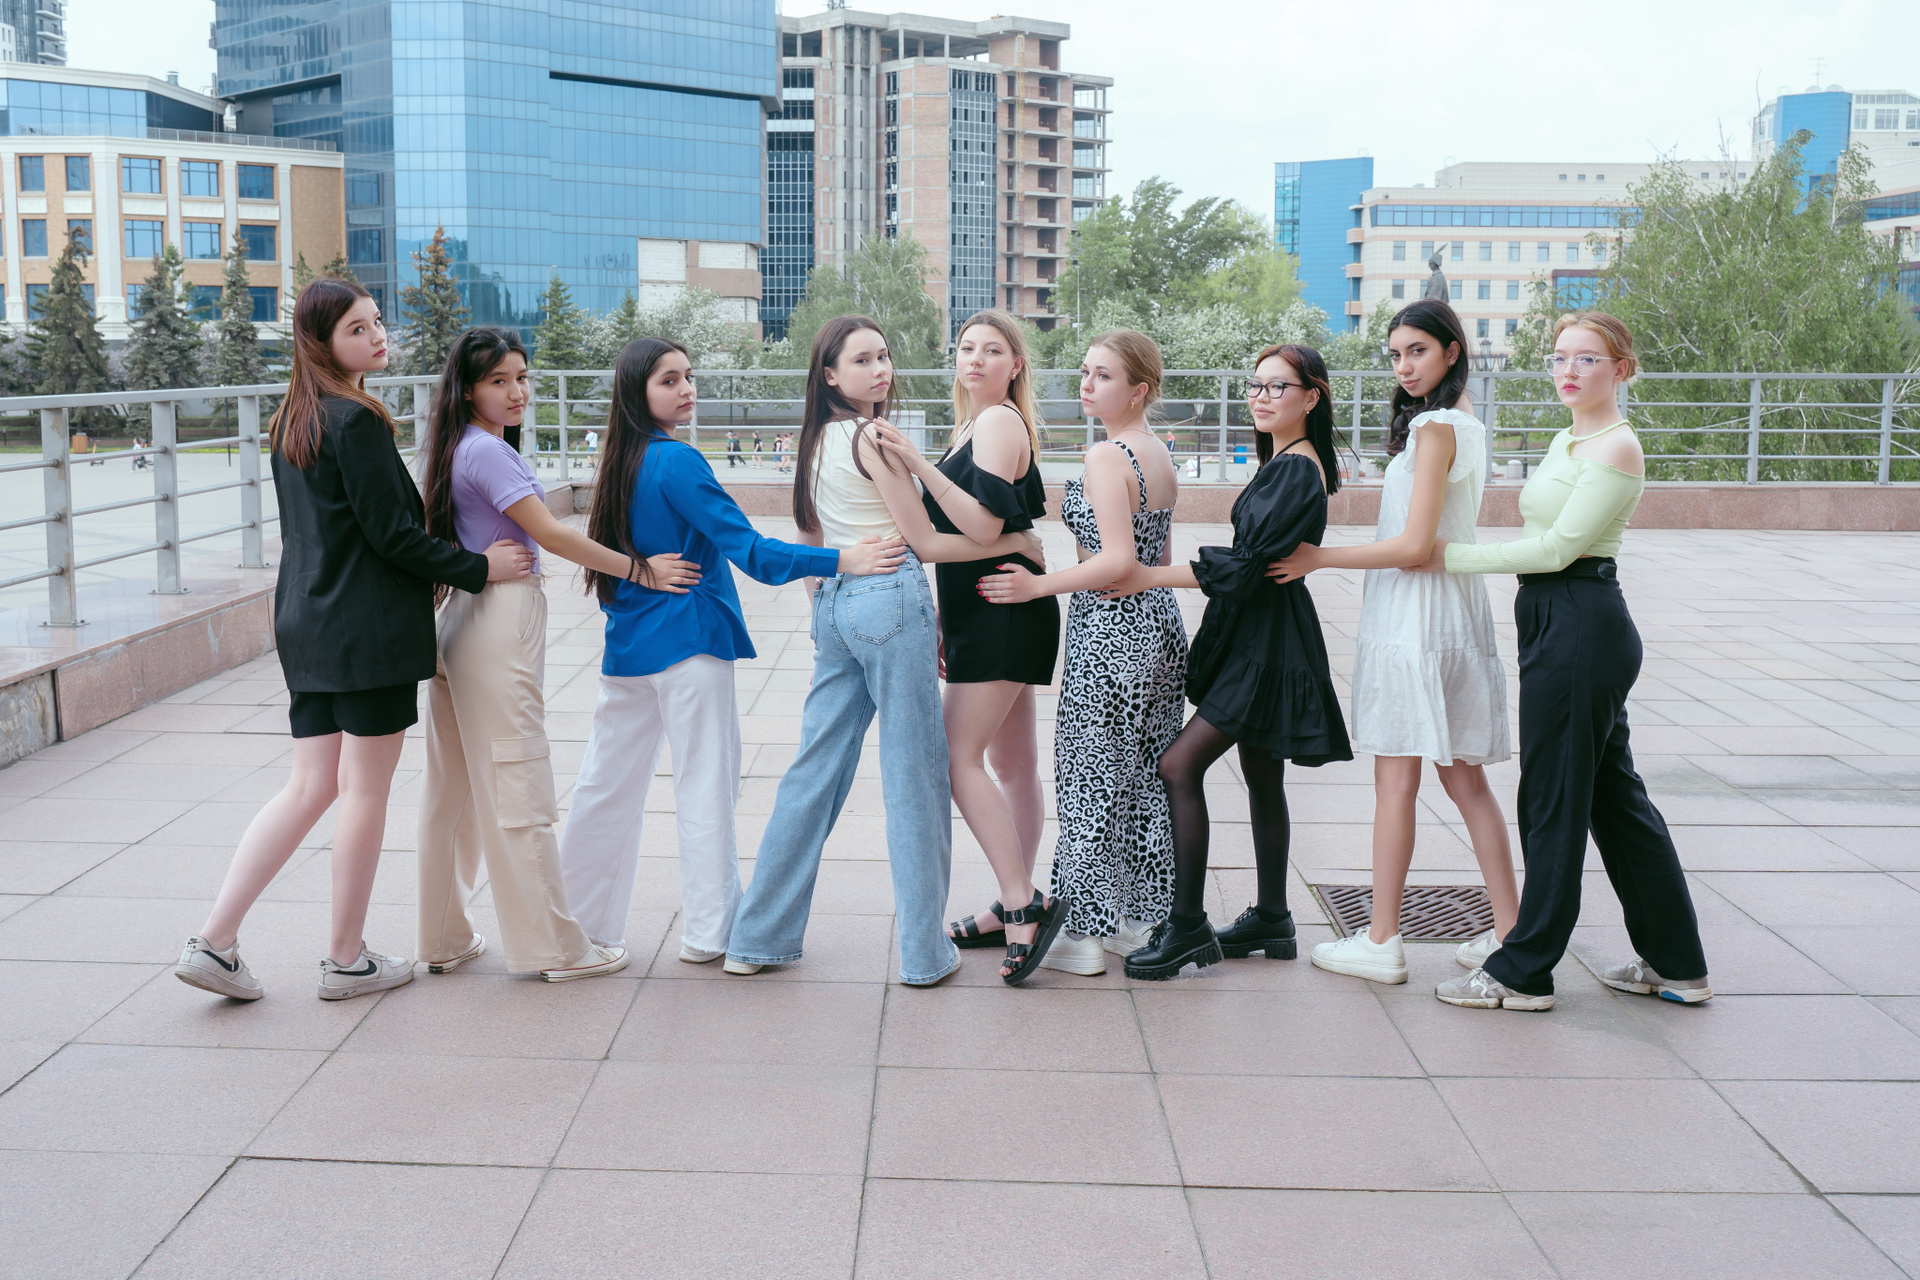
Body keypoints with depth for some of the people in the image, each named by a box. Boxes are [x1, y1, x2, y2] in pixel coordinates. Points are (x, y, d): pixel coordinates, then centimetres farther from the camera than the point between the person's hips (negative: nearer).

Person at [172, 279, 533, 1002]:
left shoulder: (290, 421, 14)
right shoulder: (356, 421, -14)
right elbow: (392, 534, -16)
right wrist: (478, 569, -5)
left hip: (305, 622, 8)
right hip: (369, 630, -8)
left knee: (309, 787, 13)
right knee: (366, 791, 3)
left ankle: (214, 941, 9)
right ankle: (346, 961, 14)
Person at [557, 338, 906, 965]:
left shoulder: (623, 461, 9)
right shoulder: (678, 462, -16)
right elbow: (749, 550, -22)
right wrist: (843, 559, -26)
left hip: (628, 647, 8)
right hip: (688, 642, -8)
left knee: (608, 783, 14)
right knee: (706, 789, 1)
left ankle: (576, 918, 24)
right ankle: (710, 931, 8)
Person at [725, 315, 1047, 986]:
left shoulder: (817, 439, 15)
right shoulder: (873, 436, -10)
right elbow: (925, 542, -9)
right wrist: (1015, 542, 1)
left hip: (833, 604, 8)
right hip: (890, 598, -8)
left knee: (815, 769, 12)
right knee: (914, 774, 0)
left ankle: (759, 937, 16)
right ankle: (923, 951, 7)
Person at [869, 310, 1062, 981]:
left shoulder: (1000, 422, -11)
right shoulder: (975, 426, 18)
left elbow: (984, 527, -23)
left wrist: (916, 463, -29)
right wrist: (945, 623, 20)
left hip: (1002, 614, -10)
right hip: (986, 616, 10)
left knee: (959, 756, -13)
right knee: (1011, 762, 12)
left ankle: (1023, 903, -11)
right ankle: (1016, 906, 19)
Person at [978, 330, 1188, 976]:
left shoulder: (1105, 456, -16)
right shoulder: (1159, 454, 12)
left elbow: (1118, 560, -23)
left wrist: (1038, 585, -16)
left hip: (1110, 633, -9)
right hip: (1158, 626, 9)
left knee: (1091, 779, 0)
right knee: (1146, 778, 14)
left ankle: (1088, 933, 8)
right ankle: (1142, 918, 24)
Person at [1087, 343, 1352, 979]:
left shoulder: (1297, 471, -16)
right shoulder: (1284, 463, 14)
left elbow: (1242, 565, -21)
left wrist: (1148, 577, -17)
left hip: (1266, 644, -10)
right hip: (1256, 636, 10)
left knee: (1180, 765, -13)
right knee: (1262, 777, 15)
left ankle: (1187, 926, -8)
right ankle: (1271, 919, 24)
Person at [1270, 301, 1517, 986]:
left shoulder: (1434, 426, -13)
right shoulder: (1465, 423, 16)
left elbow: (1414, 545, -18)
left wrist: (1318, 558, -12)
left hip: (1414, 614, -9)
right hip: (1450, 611, 9)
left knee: (1395, 780, -3)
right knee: (1463, 777, 11)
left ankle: (1381, 942, 3)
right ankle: (1509, 932, 15)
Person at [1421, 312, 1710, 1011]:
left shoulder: (1617, 447, -14)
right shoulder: (1567, 441, 16)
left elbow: (1557, 547, -17)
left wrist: (1455, 556, -12)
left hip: (1583, 628, -10)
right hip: (1555, 621, 10)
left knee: (1553, 800, -2)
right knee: (1613, 796, 15)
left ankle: (1524, 972, 9)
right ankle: (1675, 964, 25)